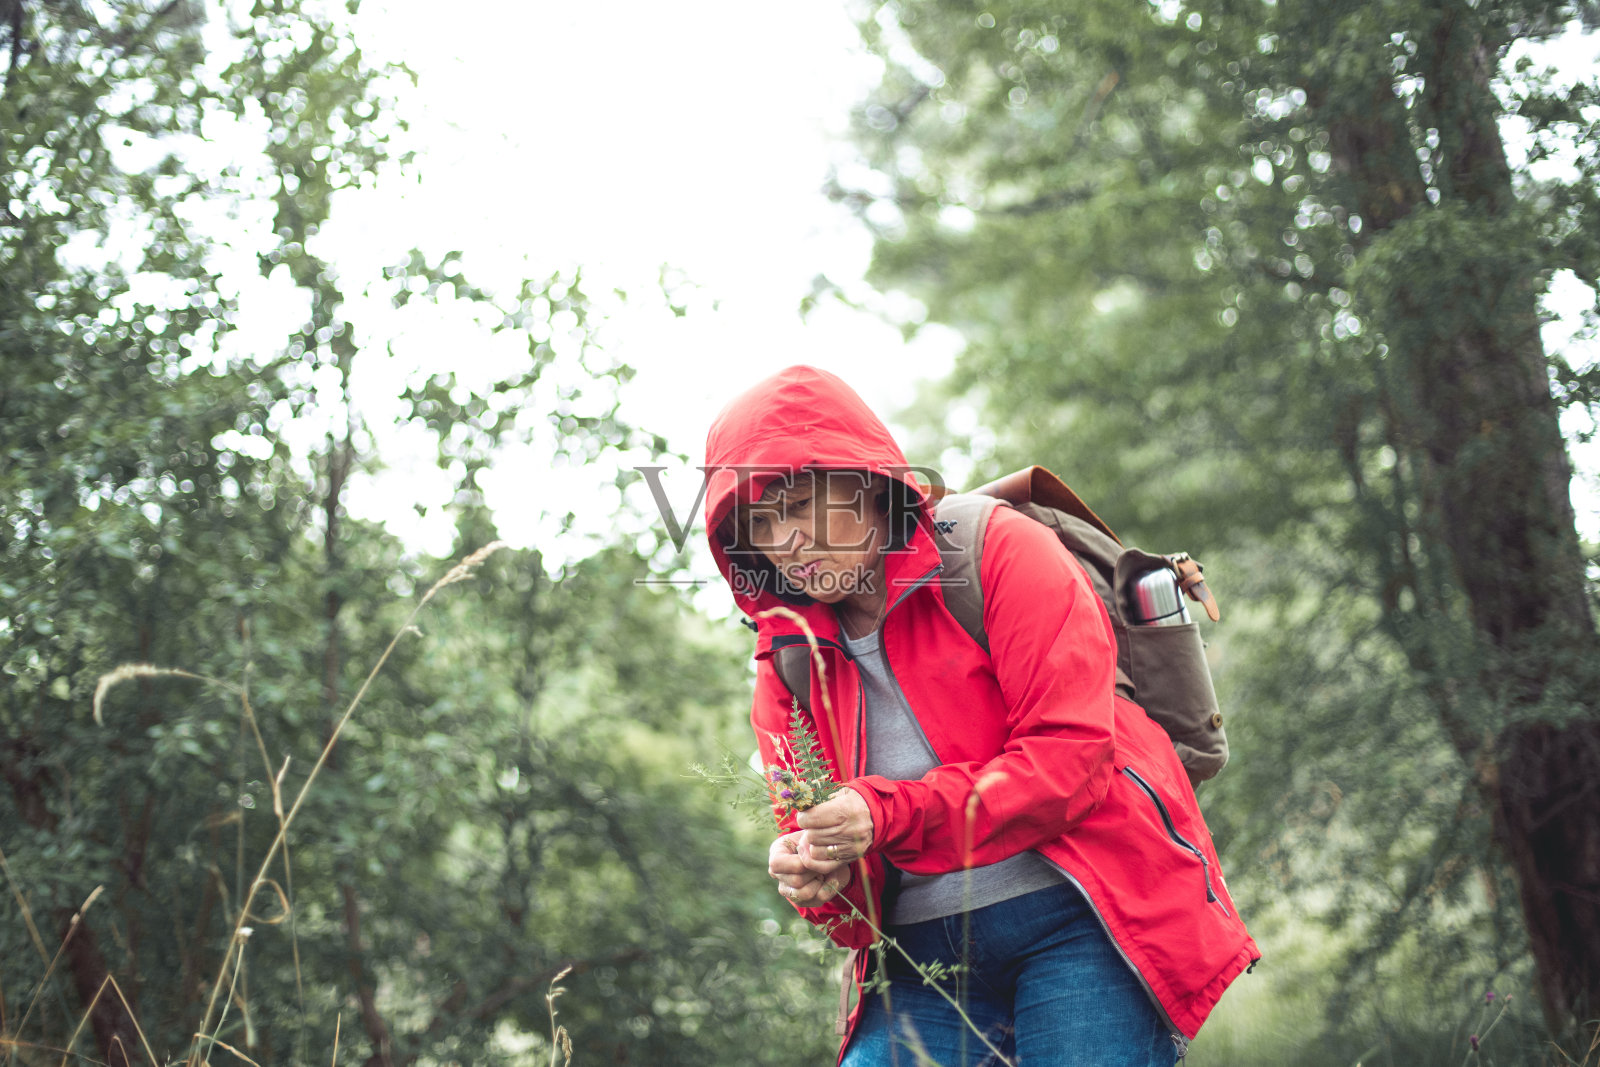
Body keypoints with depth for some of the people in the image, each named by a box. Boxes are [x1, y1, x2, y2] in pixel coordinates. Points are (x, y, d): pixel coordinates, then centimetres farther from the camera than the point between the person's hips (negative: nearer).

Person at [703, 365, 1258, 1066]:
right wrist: (814, 879, -14)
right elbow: (813, 833, 11)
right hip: (924, 960, 4)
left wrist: (890, 814, -22)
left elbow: (1070, 755, -15)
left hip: (1079, 924, -4)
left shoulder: (998, 552, -6)